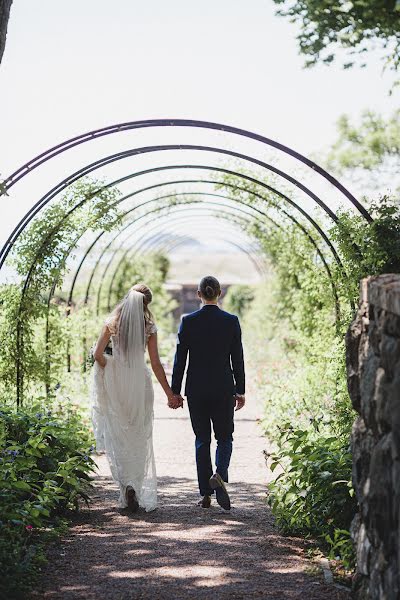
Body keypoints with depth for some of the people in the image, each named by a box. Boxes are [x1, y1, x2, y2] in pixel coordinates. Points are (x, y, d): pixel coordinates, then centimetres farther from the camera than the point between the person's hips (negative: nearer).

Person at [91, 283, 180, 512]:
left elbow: (98, 355, -7)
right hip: (140, 382, 0)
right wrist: (170, 393, 1)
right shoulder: (149, 327, -4)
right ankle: (136, 489, 6)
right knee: (139, 439, 11)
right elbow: (156, 364, -5)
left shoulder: (112, 322, -2)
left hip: (116, 383, 1)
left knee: (118, 438, 11)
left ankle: (127, 484, -3)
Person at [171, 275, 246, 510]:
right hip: (223, 389, 0)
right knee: (225, 437, 13)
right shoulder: (231, 321, -4)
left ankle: (206, 494, 9)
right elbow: (237, 359, -1)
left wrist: (175, 391, 4)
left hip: (196, 389, 1)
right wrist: (240, 391, 6)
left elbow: (180, 359, -3)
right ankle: (219, 475, -15)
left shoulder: (188, 321, -5)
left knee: (202, 439, 10)